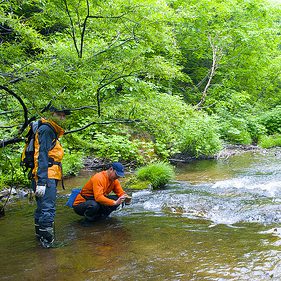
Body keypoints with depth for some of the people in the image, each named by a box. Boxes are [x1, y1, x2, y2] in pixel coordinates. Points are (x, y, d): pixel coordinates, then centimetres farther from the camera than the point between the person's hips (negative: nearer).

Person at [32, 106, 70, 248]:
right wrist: (42, 181, -25)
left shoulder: (53, 131, 22)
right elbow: (42, 155, -19)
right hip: (47, 176, -10)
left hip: (50, 176, 10)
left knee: (42, 206, 18)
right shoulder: (46, 129, -10)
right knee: (48, 208, -13)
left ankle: (40, 234, 29)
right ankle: (47, 240, -12)